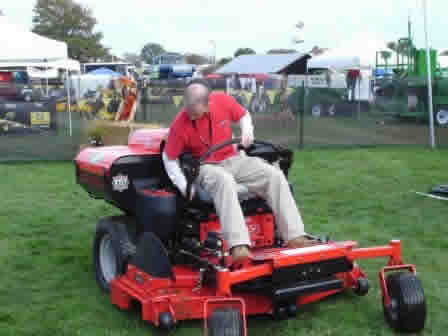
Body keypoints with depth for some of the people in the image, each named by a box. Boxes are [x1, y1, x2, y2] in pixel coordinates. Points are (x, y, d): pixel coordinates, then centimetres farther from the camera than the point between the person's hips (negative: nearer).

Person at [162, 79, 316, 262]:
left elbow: (243, 115, 12)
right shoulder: (180, 124, -17)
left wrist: (247, 129, -10)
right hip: (205, 167, -4)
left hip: (232, 159, 4)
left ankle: (295, 236, -17)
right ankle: (238, 246, -49)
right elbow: (169, 158, -7)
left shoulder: (223, 100, -9)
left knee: (275, 175, -16)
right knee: (224, 181, -40)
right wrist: (182, 184, -20)